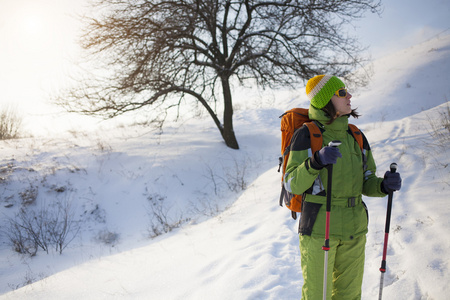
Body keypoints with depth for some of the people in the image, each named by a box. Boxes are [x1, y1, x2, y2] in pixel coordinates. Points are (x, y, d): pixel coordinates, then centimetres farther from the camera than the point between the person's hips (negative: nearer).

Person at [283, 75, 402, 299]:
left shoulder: (356, 137, 9)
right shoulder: (306, 135, -9)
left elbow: (366, 184, 12)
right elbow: (292, 185, -14)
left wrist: (385, 185, -9)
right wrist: (316, 162, -30)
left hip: (354, 229, 6)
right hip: (318, 228, -5)